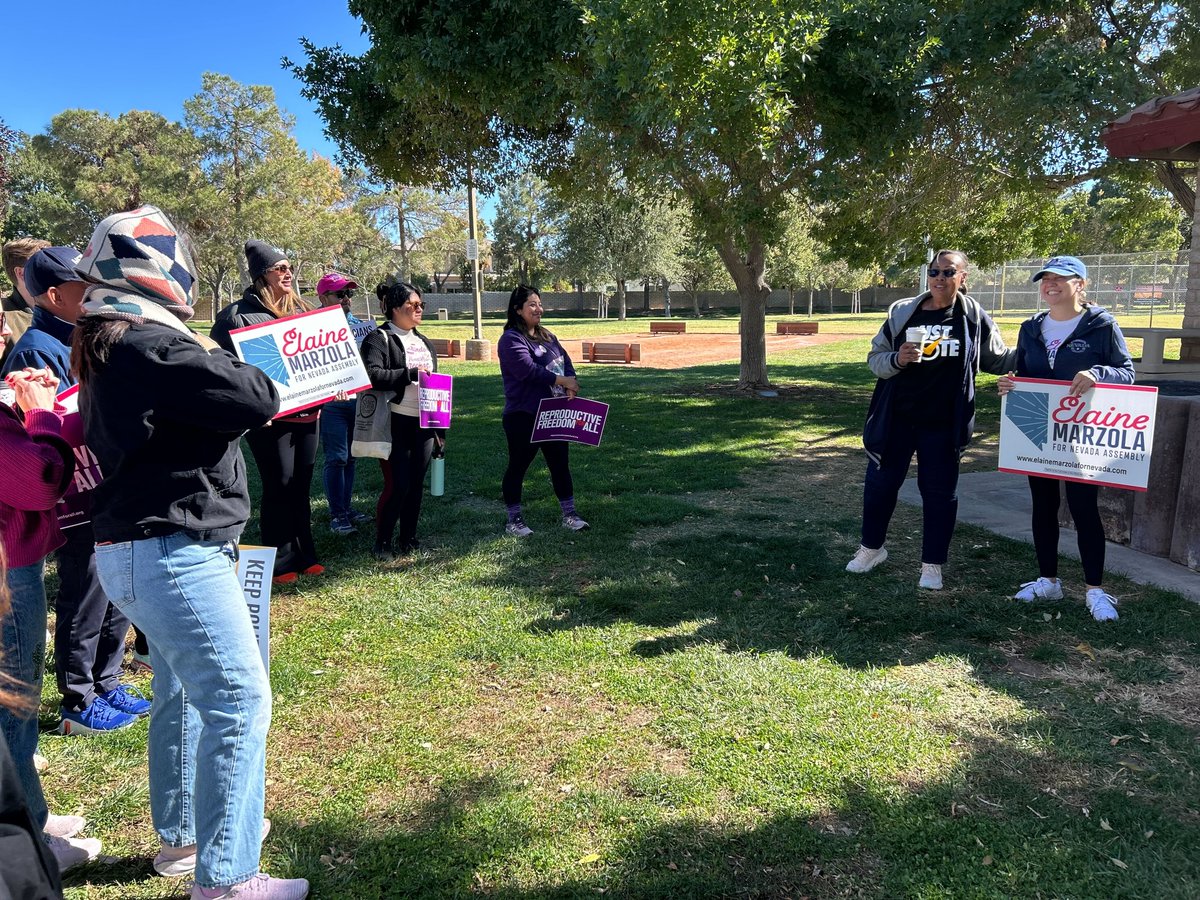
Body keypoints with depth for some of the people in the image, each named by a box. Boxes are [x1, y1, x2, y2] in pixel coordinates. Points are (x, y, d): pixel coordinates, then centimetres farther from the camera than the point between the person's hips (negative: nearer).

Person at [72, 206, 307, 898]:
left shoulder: (104, 346, 12)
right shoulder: (154, 346, -20)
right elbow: (258, 400, -22)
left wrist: (197, 358, 5)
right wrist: (214, 355, -5)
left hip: (140, 548, 11)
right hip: (174, 551, -11)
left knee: (184, 693, 21)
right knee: (238, 701, -5)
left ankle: (181, 836, 37)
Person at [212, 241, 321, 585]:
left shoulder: (301, 310, 14)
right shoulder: (240, 314, -6)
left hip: (307, 412, 6)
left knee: (301, 486, 12)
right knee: (279, 486, -1)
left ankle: (304, 556, 23)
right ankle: (280, 561, 11)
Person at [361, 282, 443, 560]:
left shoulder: (423, 341, 17)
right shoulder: (378, 339, -6)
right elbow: (373, 375, -23)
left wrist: (440, 427, 17)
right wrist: (411, 373, -22)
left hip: (424, 424, 7)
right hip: (396, 425, -7)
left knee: (416, 483, 11)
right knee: (397, 484, -6)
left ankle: (408, 538, 24)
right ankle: (382, 543, 10)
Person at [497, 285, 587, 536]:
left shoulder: (548, 337, 14)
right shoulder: (511, 339, -11)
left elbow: (566, 362, 8)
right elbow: (528, 370, -23)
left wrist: (571, 385, -12)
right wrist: (562, 381, -20)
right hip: (523, 416, -8)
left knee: (560, 464, 12)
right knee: (518, 467, 5)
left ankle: (569, 515, 23)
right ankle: (514, 520, 16)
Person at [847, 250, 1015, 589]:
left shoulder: (975, 318, -1)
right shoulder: (902, 312, -2)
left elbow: (1000, 360, 9)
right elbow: (875, 359, 1)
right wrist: (897, 360, -20)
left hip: (942, 424, -1)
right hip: (896, 418, 1)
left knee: (939, 492, 5)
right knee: (880, 483, 10)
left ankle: (932, 564, 20)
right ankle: (871, 547, 31)